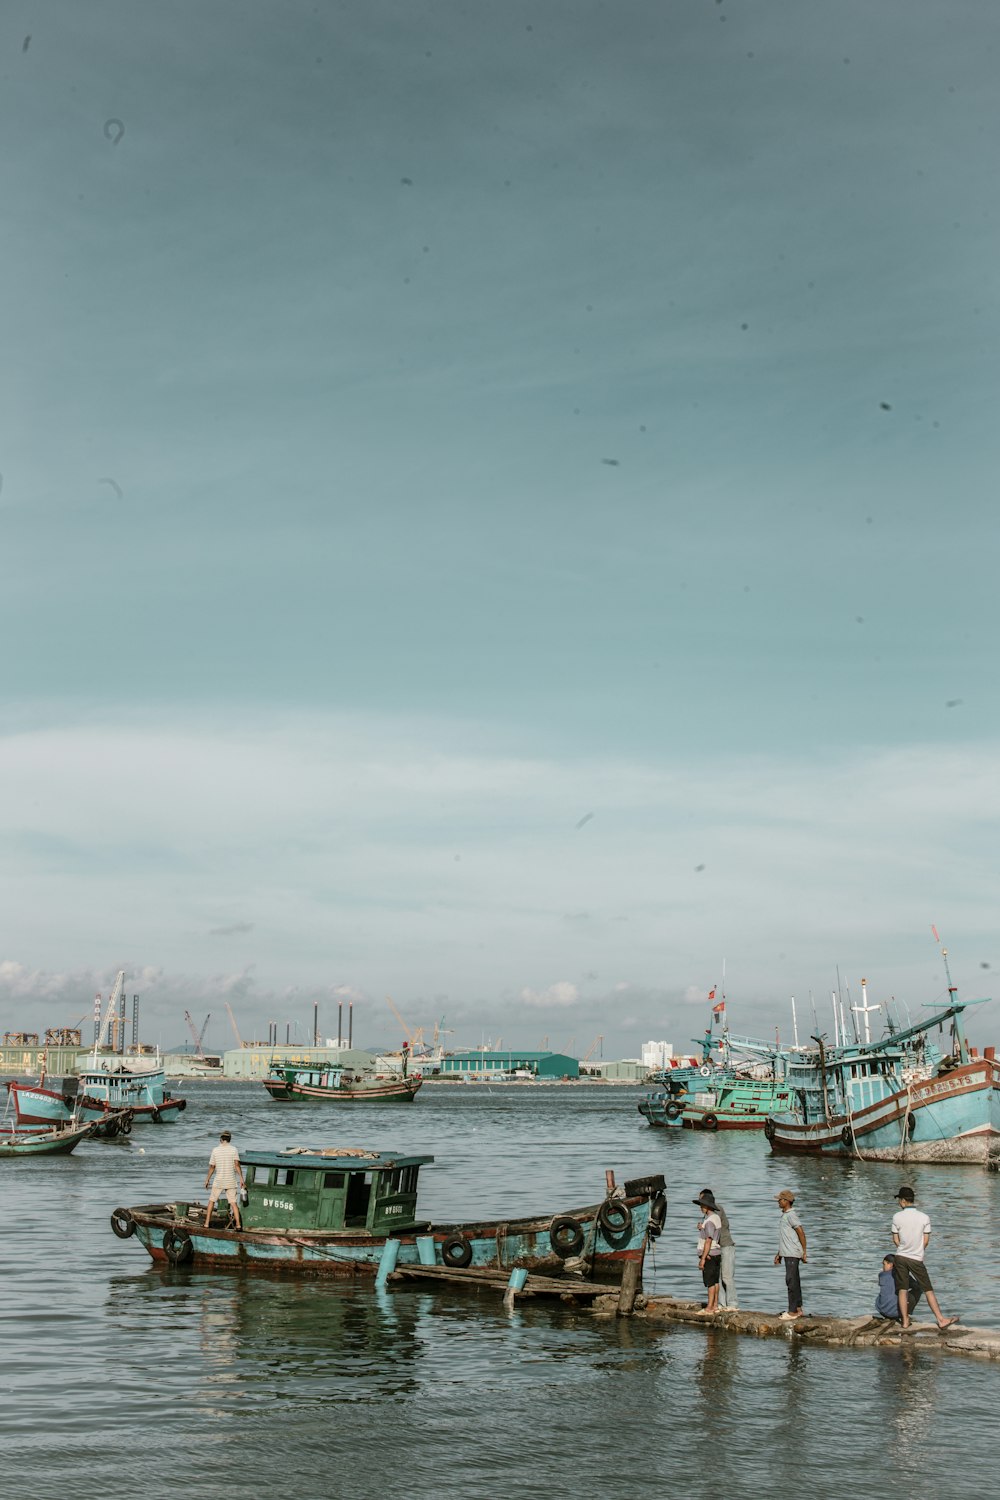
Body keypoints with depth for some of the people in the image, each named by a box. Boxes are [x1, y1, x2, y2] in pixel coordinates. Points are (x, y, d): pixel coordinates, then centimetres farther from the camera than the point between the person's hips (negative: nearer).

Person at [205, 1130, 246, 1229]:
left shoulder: (215, 1150, 0)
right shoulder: (233, 1149, -4)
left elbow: (212, 1167, 5)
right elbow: (237, 1165, -11)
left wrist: (207, 1180, 16)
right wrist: (241, 1179, -9)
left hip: (218, 1181, 0)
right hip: (230, 1181, 0)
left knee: (212, 1201, 14)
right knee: (233, 1202, 4)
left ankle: (207, 1223, 12)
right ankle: (238, 1224, -3)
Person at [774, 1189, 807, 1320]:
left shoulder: (791, 1215, -13)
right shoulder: (784, 1215, 17)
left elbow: (801, 1233, -16)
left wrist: (804, 1252, -16)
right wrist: (779, 1254, 25)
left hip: (793, 1254, -10)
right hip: (788, 1254, 10)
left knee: (791, 1281, -10)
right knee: (794, 1281, 13)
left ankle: (792, 1312, -10)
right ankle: (798, 1309, 19)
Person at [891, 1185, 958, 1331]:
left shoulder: (897, 1217, -8)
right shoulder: (924, 1217, -7)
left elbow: (895, 1240, -1)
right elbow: (926, 1240, -1)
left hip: (901, 1257, 1)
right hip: (917, 1258, -1)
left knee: (902, 1290, 9)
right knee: (928, 1290, 6)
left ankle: (905, 1320, 11)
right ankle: (941, 1320, 5)